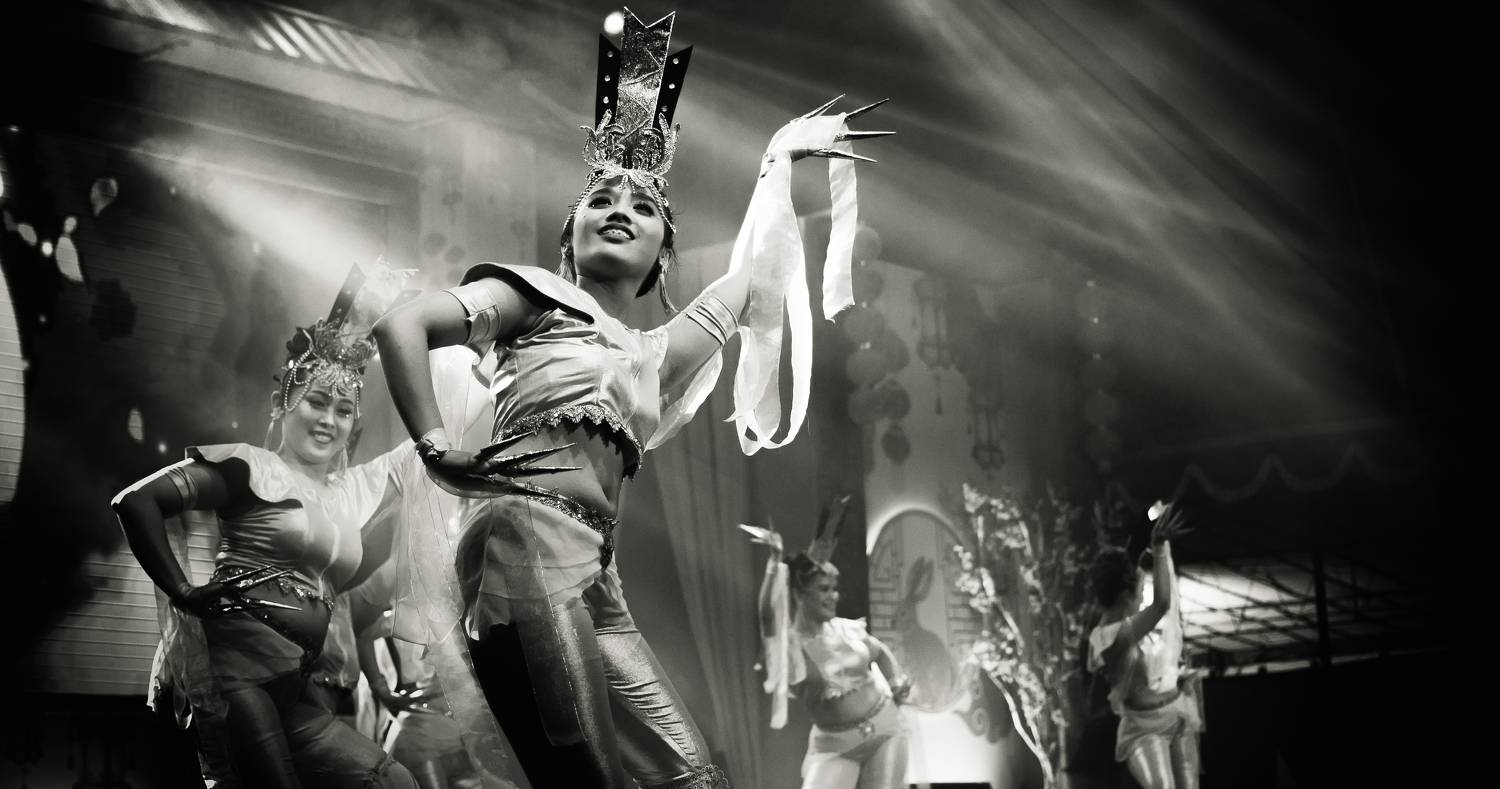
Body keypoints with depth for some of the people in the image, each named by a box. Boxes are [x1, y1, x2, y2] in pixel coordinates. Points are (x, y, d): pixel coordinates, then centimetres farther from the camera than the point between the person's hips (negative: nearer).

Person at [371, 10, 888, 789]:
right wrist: (436, 448, -8)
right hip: (523, 537, -7)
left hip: (594, 576, 7)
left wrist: (780, 160, 47)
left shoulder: (655, 355, 29)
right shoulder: (539, 297, 13)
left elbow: (758, 268, 36)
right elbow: (401, 324, 1)